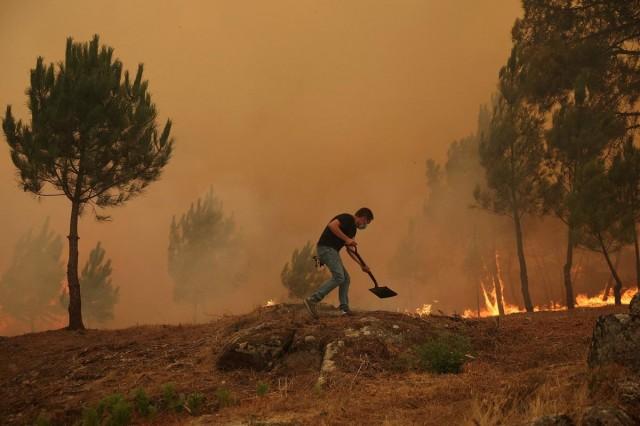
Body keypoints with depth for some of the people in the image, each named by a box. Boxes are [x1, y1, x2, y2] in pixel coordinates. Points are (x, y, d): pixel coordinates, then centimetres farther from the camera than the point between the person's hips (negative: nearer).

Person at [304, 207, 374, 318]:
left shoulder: (353, 229, 21)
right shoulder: (347, 218, -7)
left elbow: (350, 250, 27)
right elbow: (332, 225, -25)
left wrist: (362, 265, 22)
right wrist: (346, 239, -22)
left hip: (332, 251, 10)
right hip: (326, 248, -10)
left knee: (345, 278, 10)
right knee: (338, 277, -18)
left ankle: (344, 308, 10)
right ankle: (312, 300, -19)